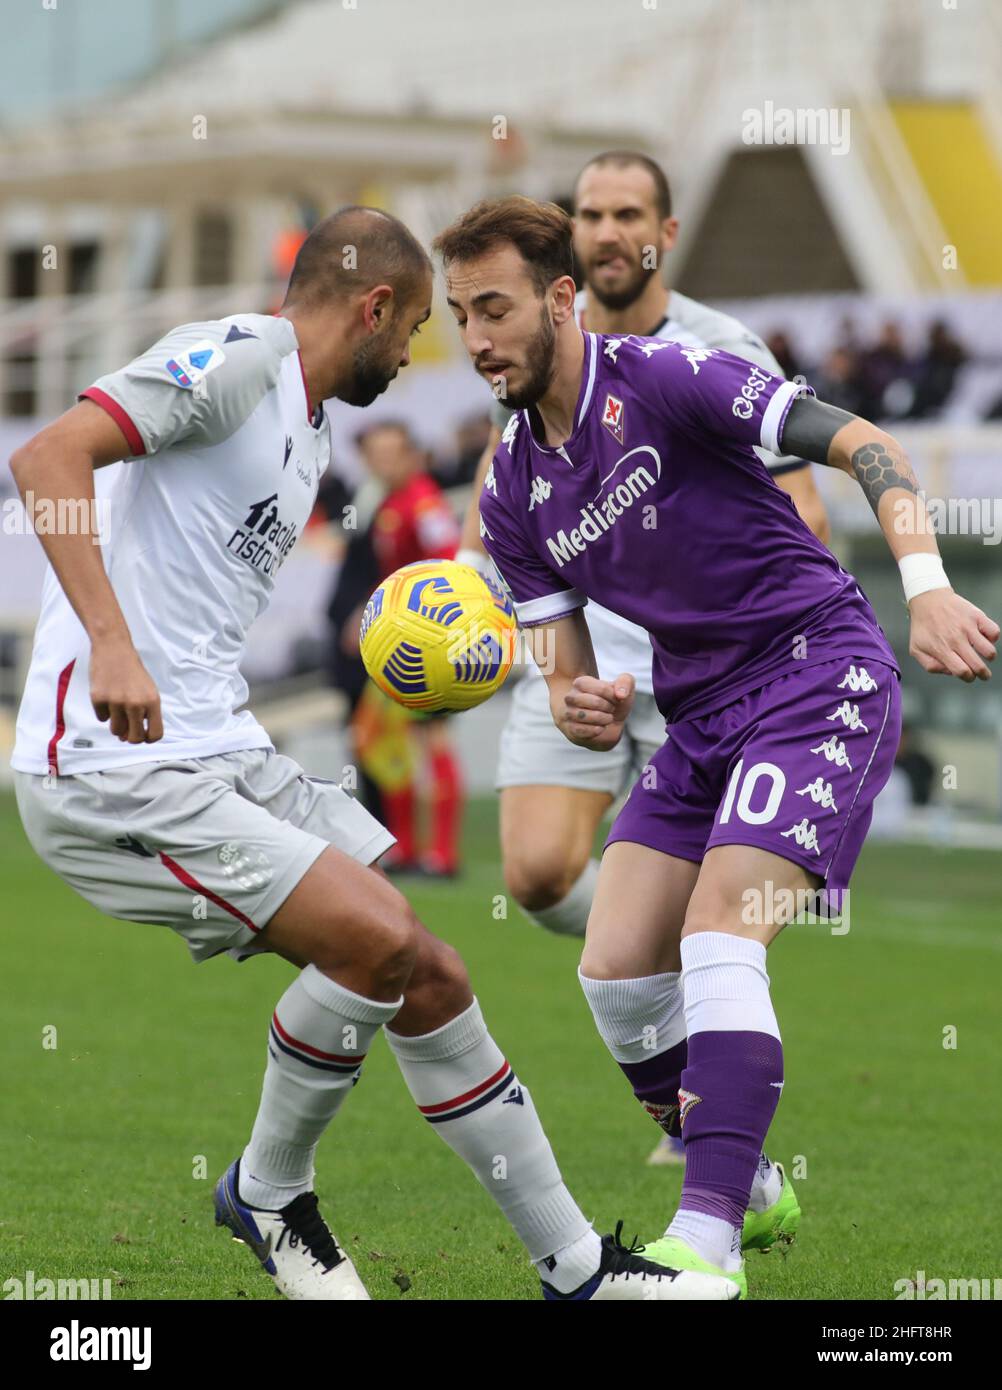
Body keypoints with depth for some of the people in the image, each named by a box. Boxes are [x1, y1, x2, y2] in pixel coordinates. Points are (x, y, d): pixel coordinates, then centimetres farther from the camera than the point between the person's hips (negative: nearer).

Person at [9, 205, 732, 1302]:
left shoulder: (312, 428, 21)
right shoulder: (237, 358, -11)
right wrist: (108, 642, -33)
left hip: (228, 757, 10)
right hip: (114, 769, -10)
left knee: (426, 977, 4)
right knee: (377, 936, -20)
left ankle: (573, 1264, 13)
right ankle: (266, 1192, 4)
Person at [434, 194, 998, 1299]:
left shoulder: (662, 379, -14)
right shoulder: (513, 492, 6)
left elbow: (864, 447, -18)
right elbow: (570, 682, 9)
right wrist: (583, 708, -17)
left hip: (820, 677, -7)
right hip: (698, 715, 7)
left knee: (718, 939, -22)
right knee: (615, 968, -3)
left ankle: (707, 1242, -25)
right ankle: (738, 1187, 18)